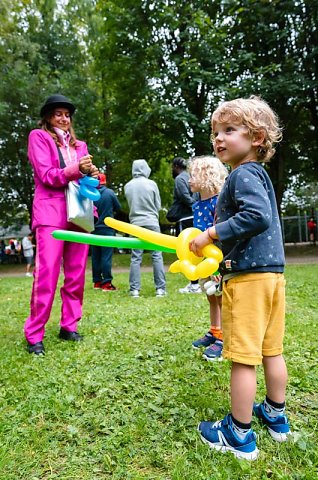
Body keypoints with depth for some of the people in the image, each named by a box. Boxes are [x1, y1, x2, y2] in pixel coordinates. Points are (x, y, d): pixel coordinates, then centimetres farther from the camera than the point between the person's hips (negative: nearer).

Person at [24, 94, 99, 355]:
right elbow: (46, 176, -4)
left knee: (76, 275, 4)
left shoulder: (80, 145, 24)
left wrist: (93, 175, -4)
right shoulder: (38, 137, 9)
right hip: (51, 212, -5)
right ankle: (34, 334, -3)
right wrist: (75, 170, -18)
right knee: (47, 274, -12)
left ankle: (69, 326, 15)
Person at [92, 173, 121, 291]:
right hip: (107, 228, -3)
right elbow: (118, 207, 2)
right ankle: (106, 282, -4)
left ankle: (97, 281, 17)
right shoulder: (110, 192, -8)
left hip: (94, 229, 3)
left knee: (95, 256, 11)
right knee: (106, 256, -2)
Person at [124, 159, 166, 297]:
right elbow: (158, 205, 3)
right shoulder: (151, 184, -4)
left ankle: (134, 289, 5)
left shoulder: (128, 186, 1)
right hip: (152, 222, -2)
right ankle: (160, 288, 3)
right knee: (157, 256, 2)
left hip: (136, 224, 2)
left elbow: (129, 205, 11)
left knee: (135, 257, 5)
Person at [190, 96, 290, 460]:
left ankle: (240, 435, 15)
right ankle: (276, 417, 35)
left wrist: (211, 234, -19)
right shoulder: (259, 174, 19)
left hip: (248, 277, -10)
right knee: (271, 351, 19)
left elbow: (257, 215, -26)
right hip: (272, 273, 10)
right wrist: (220, 246, 20)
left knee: (242, 358, 1)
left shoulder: (243, 174, -11)